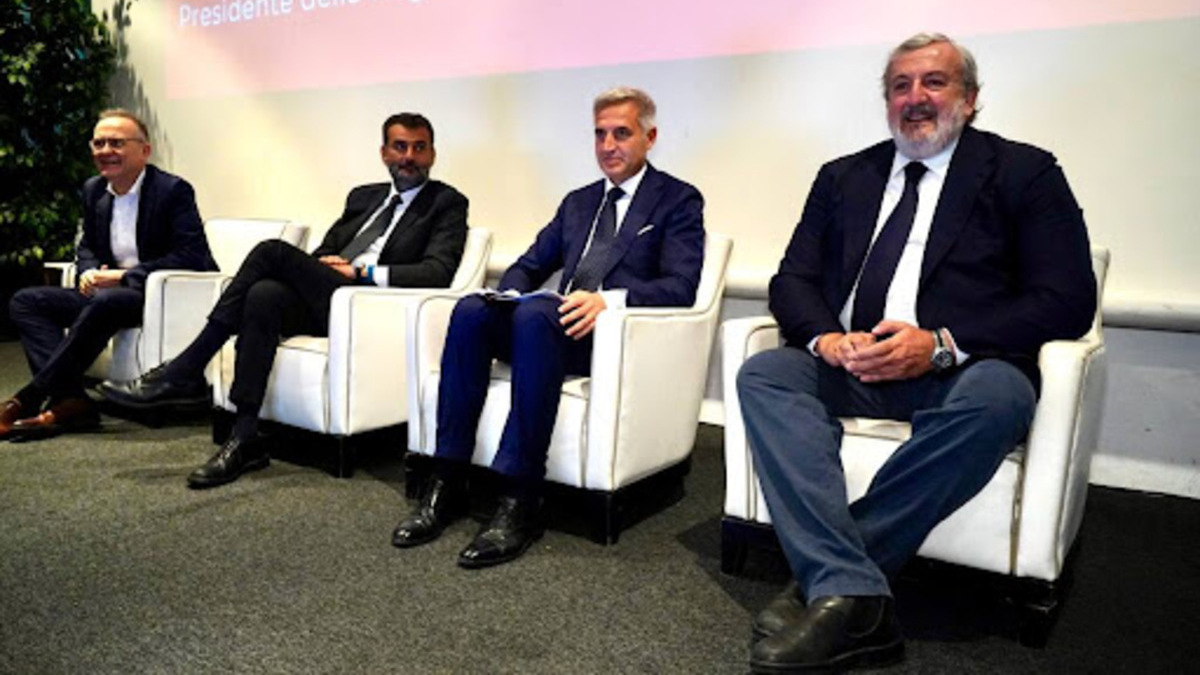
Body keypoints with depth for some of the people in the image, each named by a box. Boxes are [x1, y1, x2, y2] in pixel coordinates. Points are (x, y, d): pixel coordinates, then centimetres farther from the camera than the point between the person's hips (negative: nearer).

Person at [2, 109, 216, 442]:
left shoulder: (173, 190, -10)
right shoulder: (93, 190, 12)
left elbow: (192, 257, -19)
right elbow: (86, 246, 23)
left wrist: (123, 275, -21)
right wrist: (88, 272, -2)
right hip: (108, 293, 8)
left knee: (106, 301, -36)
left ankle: (28, 398, -25)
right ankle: (70, 401, -23)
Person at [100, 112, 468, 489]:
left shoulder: (448, 203, 8)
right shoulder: (363, 196, 27)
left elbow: (439, 272, -8)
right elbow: (322, 253, 25)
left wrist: (362, 271, -12)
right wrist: (323, 266, 0)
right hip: (320, 300, 6)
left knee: (273, 251, -24)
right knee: (265, 295, -28)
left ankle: (184, 374, -18)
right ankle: (244, 440, -26)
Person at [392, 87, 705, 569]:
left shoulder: (679, 200, 6)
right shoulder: (578, 202, 25)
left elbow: (680, 286, -8)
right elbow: (531, 264, 24)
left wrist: (609, 299, -26)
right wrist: (510, 292, 0)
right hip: (564, 326, 6)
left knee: (535, 314, -34)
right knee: (471, 310, -21)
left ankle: (520, 501, -32)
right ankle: (447, 485, -19)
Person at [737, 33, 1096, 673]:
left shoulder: (1025, 173, 8)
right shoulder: (843, 177, 18)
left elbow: (1068, 301, -3)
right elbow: (792, 279, 12)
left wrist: (942, 344, -17)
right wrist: (824, 337, -12)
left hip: (960, 370, -3)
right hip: (848, 365, 3)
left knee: (997, 395, -35)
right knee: (764, 373, -24)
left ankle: (822, 578, -26)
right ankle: (851, 597, -33)